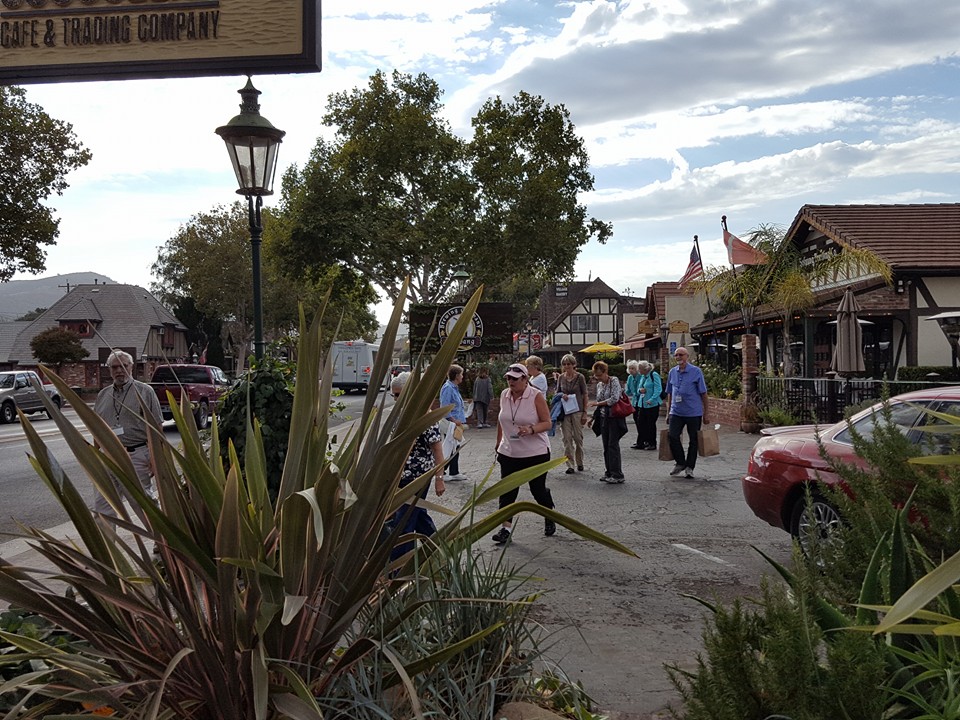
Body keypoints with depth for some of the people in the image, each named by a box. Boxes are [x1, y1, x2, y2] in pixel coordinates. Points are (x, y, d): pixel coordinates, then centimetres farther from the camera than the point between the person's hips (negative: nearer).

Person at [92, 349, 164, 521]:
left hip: (137, 457, -5)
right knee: (102, 506, 7)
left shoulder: (145, 392, -1)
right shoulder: (102, 396, 13)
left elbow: (157, 427, -5)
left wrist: (155, 457, -12)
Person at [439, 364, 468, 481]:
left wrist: (460, 421, 16)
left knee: (456, 449, 15)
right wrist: (454, 421, -20)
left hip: (456, 424, 10)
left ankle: (454, 473, 23)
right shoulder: (447, 388, -16)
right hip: (451, 425, -10)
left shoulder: (454, 388, 15)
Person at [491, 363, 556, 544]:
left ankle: (549, 518, 34)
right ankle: (506, 527, 1)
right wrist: (499, 443, 17)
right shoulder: (504, 395, 3)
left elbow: (547, 423, -11)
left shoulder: (536, 396, -12)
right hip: (509, 453, 4)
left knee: (538, 489, 9)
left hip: (536, 453, -4)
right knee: (507, 490, -3)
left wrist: (531, 430, -29)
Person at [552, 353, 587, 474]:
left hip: (577, 410, -3)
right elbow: (557, 393, 16)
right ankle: (570, 465, 2)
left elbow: (585, 395, -2)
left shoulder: (579, 377, -4)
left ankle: (579, 463, 20)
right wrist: (562, 395, -9)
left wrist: (585, 412, -6)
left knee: (578, 437, 3)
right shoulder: (561, 377, 5)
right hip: (564, 411, 3)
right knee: (567, 438, -1)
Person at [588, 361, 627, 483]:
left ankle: (617, 475, -3)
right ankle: (609, 472, 16)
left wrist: (598, 403, -15)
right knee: (606, 446, 8)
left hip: (614, 417, -7)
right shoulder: (599, 385, 13)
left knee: (613, 445, -8)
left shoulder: (614, 381, -9)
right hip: (604, 418, 7)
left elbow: (614, 399, -19)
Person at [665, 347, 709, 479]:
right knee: (672, 436, -10)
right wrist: (668, 412, 14)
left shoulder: (696, 371, -4)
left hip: (694, 412, -3)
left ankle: (689, 467, 16)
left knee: (693, 440, 4)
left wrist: (705, 413, -3)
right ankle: (680, 463, 9)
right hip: (676, 412, 3)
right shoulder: (672, 372, 9)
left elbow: (703, 393, -2)